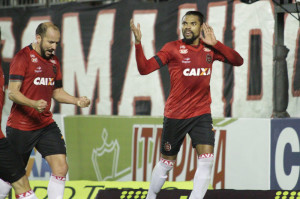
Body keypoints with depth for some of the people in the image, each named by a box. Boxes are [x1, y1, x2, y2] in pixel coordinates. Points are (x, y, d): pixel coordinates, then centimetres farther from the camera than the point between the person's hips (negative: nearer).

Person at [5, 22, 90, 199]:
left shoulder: (54, 61, 12)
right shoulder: (23, 57, -10)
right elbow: (12, 93, -15)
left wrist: (77, 101, 3)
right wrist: (34, 103, -32)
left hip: (46, 125, 6)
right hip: (20, 127, -6)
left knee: (61, 168, -9)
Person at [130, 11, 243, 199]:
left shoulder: (210, 49, 4)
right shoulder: (173, 48, -8)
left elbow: (238, 61, -2)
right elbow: (144, 68, -15)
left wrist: (215, 43, -12)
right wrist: (138, 43, -30)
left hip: (202, 114, 3)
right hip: (175, 116, -3)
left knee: (207, 160, -14)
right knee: (166, 163, 9)